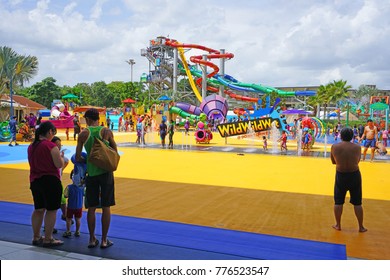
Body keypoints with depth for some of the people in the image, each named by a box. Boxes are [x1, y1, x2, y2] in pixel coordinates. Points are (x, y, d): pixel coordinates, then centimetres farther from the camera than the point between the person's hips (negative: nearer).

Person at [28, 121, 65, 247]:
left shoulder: (31, 146, 7)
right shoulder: (51, 146, -16)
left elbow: (33, 163, 17)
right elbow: (59, 165, -17)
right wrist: (61, 156, 3)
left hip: (34, 180, 8)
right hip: (50, 181, -8)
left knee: (38, 209, 17)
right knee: (51, 210, 3)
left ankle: (36, 237, 26)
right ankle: (48, 239, 8)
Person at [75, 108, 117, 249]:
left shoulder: (83, 134, -2)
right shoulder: (107, 131, -3)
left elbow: (78, 158, -2)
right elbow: (115, 152, 1)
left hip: (91, 173, 1)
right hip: (105, 172, -1)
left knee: (91, 208, 12)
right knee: (106, 207, 6)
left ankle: (92, 239, 19)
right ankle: (104, 240, 12)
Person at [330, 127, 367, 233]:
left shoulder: (334, 147, -8)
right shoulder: (357, 147, -7)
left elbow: (333, 162, 2)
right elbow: (357, 161, 2)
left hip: (341, 176, 0)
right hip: (355, 175, 1)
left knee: (338, 202, 12)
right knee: (357, 203, 12)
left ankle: (338, 225, 20)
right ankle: (361, 227, 22)